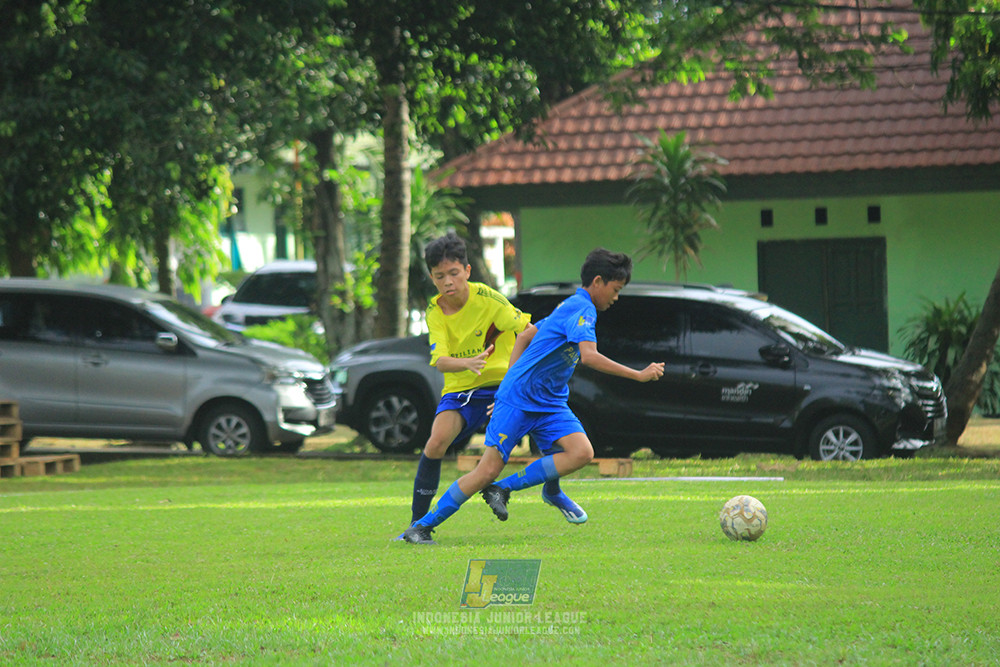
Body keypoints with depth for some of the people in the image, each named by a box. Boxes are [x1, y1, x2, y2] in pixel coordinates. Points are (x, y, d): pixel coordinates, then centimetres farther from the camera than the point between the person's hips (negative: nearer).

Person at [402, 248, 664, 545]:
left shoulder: (571, 307, 17)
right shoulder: (582, 309, -14)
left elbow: (525, 336, 25)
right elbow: (589, 356, -29)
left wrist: (513, 376, 22)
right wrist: (638, 375, -27)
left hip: (549, 404, 9)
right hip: (518, 399, -9)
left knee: (582, 453, -14)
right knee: (489, 469, -11)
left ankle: (503, 488, -6)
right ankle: (422, 526, 0)